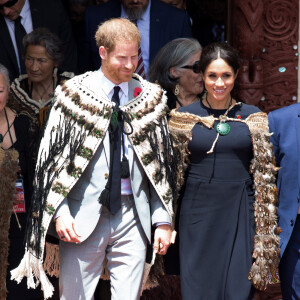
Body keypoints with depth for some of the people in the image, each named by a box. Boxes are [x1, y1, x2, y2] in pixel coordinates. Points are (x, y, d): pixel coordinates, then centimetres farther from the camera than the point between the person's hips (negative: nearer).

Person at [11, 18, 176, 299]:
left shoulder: (150, 97, 8)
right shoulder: (74, 94, 1)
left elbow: (161, 163, 10)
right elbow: (52, 158, 1)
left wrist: (163, 219, 5)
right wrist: (59, 211, -9)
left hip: (133, 216, 2)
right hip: (83, 216, -2)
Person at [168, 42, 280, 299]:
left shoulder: (253, 117, 5)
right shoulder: (183, 117, 4)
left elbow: (264, 176, 5)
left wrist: (265, 234, 1)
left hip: (240, 214, 0)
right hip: (198, 213, 0)